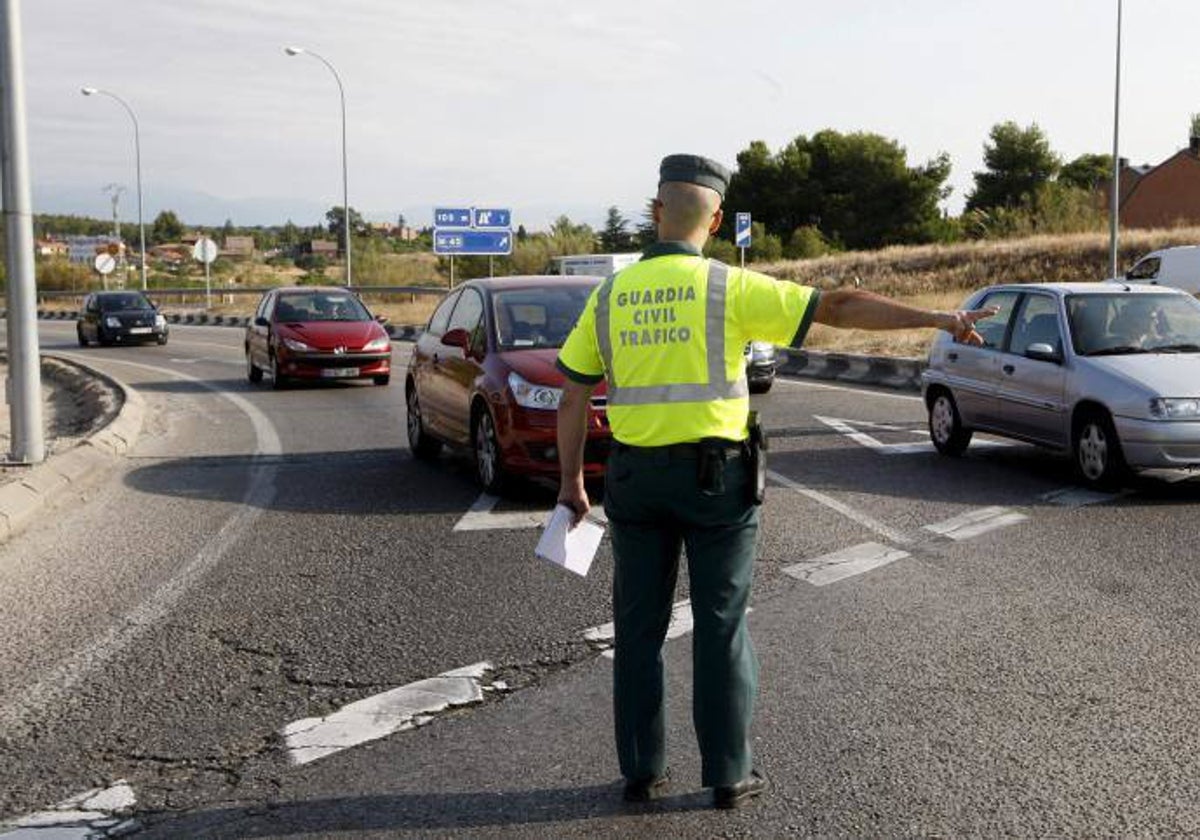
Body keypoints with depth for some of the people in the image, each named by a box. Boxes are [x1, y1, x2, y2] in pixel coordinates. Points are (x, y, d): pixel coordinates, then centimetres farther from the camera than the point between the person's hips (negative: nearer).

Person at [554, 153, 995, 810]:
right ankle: (728, 774, 14)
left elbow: (573, 395, 4)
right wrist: (936, 319, -8)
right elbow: (839, 307, -12)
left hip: (635, 477, 3)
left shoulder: (610, 294, 2)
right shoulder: (729, 288, -9)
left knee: (640, 627, 12)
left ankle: (642, 770, 17)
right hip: (715, 476, -3)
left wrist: (571, 481, 13)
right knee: (721, 627, 7)